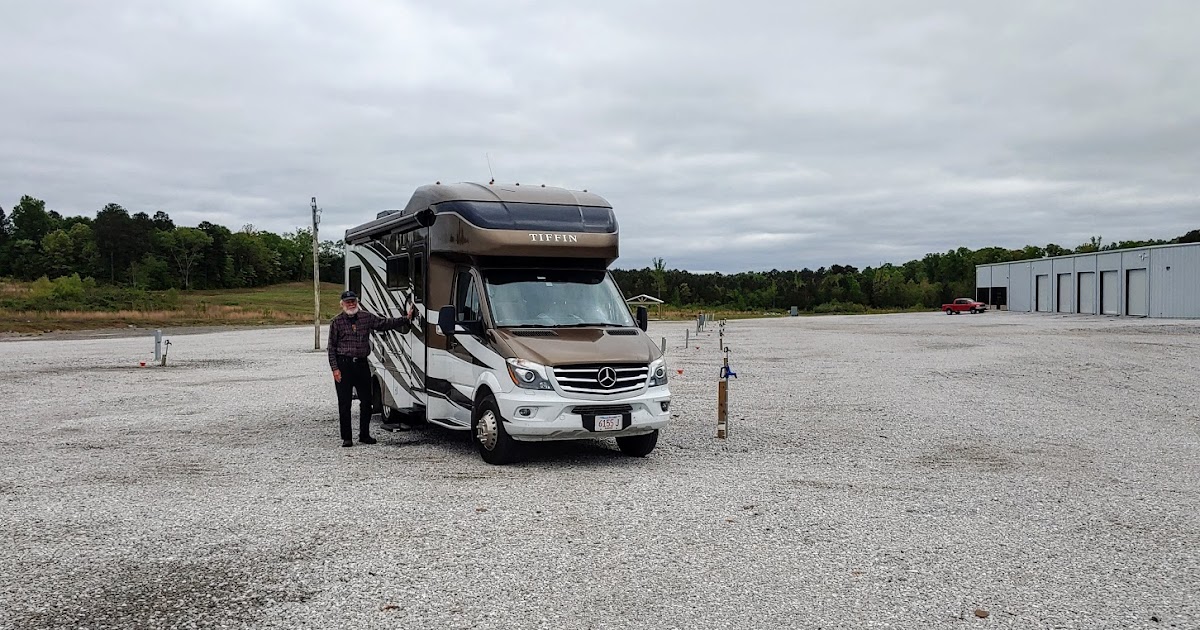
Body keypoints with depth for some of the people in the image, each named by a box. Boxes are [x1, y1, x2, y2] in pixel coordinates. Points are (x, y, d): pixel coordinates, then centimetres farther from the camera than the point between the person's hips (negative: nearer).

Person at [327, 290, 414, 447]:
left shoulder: (367, 317, 8)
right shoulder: (337, 322, 0)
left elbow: (385, 323, 10)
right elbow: (331, 347, 0)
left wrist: (406, 318, 2)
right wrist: (335, 368, -7)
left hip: (362, 364, 3)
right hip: (343, 365, -3)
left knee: (366, 401, 6)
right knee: (344, 403, 0)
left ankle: (364, 435, 18)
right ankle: (346, 438, 7)